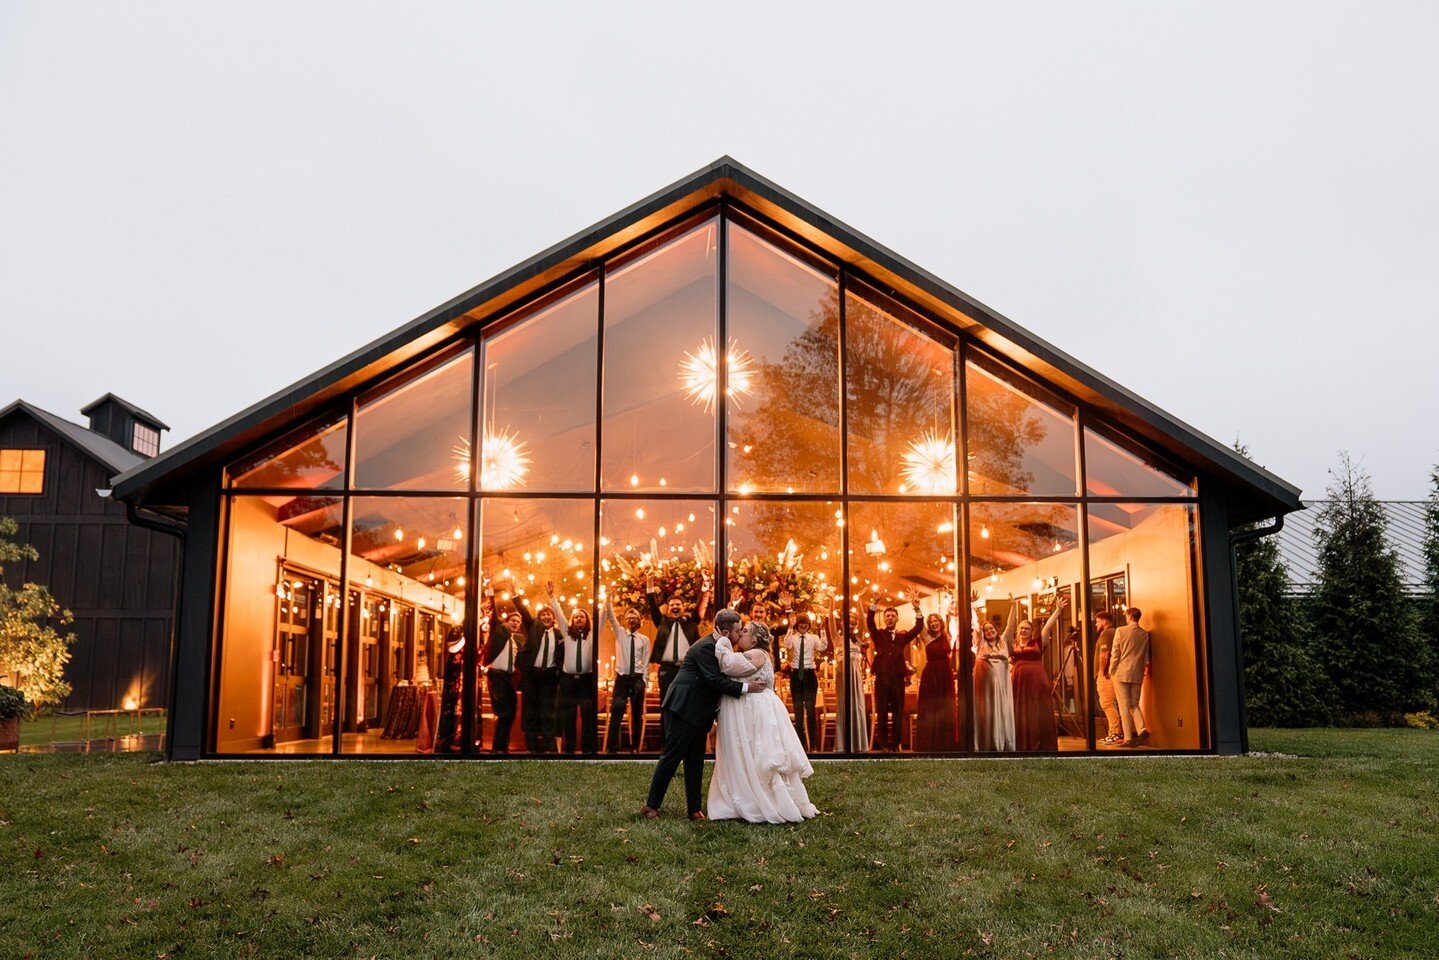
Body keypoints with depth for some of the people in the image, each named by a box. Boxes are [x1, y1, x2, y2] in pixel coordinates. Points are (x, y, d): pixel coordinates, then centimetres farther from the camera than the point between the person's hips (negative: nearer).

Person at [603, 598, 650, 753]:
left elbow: (646, 662, 6)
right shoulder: (620, 633, 6)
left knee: (637, 715, 8)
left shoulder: (644, 639, 6)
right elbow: (610, 616, -7)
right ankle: (612, 747, -12)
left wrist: (643, 680, -3)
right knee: (616, 712, -13)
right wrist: (609, 599, -19)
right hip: (622, 677, -1)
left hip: (638, 679, 1)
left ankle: (635, 746, 19)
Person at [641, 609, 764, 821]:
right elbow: (715, 682, -25)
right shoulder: (705, 647, -18)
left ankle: (694, 809, 15)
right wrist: (746, 688, -23)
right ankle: (651, 805, 4)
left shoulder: (718, 647, 13)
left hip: (698, 713, 10)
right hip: (683, 709, -10)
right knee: (672, 756, -4)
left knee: (695, 761, 10)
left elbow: (721, 678, 19)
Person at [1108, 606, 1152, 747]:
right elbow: (1146, 656, 10)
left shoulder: (1120, 631, -7)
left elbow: (1115, 653, -5)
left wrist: (1111, 671, 4)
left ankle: (1128, 738, -3)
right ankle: (1141, 729, -8)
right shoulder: (1145, 634, 5)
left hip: (1121, 673, -4)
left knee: (1124, 706, 0)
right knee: (1134, 705, 14)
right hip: (1137, 675, 4)